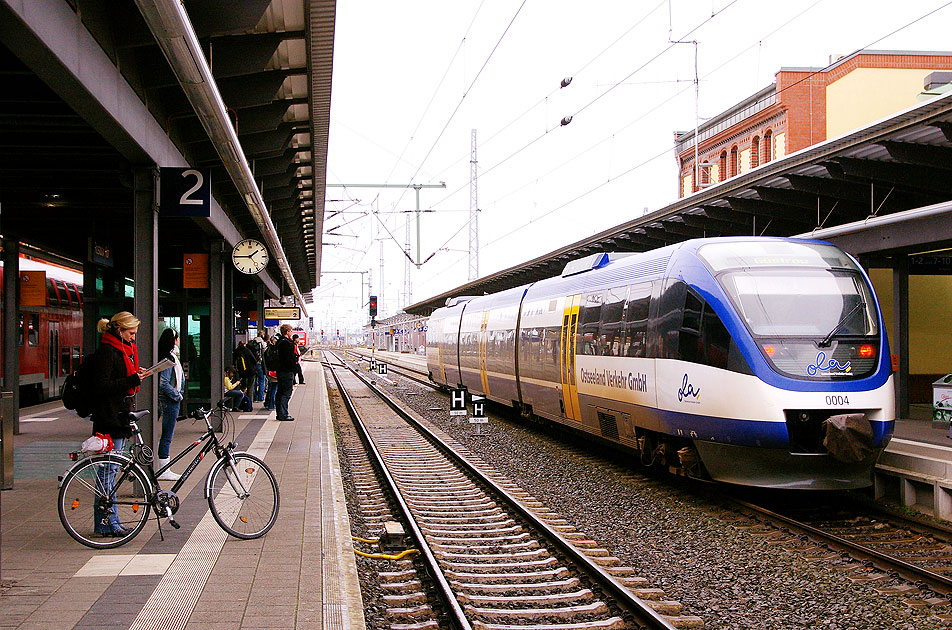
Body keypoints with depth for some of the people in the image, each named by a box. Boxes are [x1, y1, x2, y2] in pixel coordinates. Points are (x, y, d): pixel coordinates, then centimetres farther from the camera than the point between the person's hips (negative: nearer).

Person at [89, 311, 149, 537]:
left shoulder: (124, 349, 18)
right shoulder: (107, 351, -13)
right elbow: (101, 386, -20)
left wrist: (137, 376, 11)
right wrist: (132, 380, -23)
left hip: (120, 416, 10)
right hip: (110, 418, -10)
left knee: (110, 468, 13)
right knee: (108, 469, -6)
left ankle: (108, 520, 18)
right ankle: (106, 522, -2)